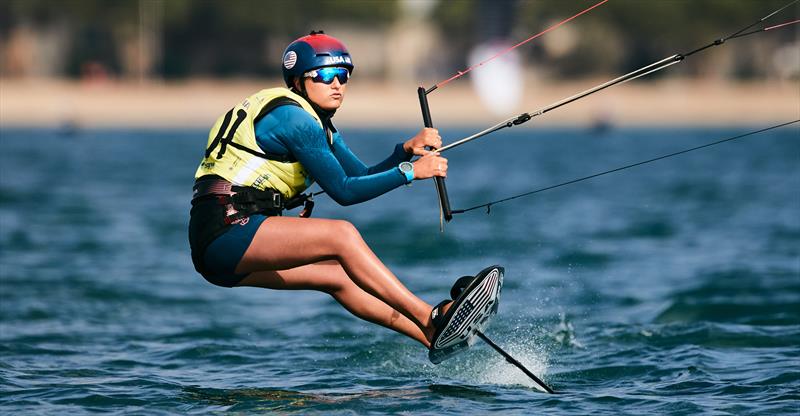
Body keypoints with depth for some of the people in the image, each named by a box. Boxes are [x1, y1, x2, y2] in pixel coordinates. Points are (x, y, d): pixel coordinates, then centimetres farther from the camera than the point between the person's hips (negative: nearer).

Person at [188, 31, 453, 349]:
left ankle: (435, 338, 13)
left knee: (340, 276, 12)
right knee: (341, 234, -19)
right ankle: (430, 319, -24)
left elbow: (363, 178, 16)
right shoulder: (293, 118, -11)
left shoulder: (318, 125, 20)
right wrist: (410, 171, -12)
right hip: (226, 229, -10)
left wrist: (407, 149, 1)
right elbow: (343, 191, -13)